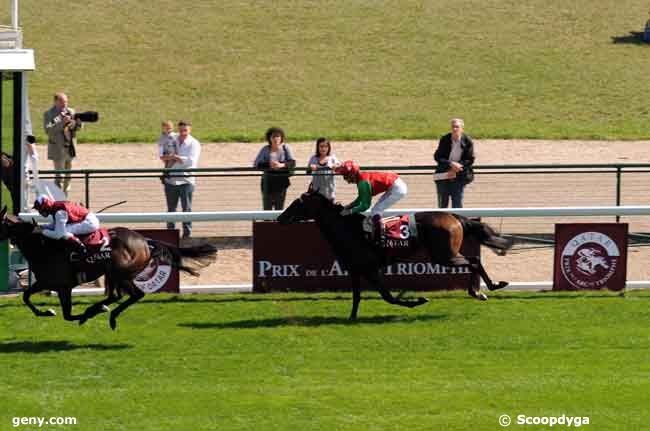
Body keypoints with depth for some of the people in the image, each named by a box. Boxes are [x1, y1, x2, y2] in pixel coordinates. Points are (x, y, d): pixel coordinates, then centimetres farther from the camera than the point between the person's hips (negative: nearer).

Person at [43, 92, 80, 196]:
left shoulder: (70, 112, 9)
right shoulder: (49, 114, -6)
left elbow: (78, 127, 11)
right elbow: (48, 130, -18)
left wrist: (78, 122, -13)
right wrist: (62, 123, -27)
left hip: (70, 148, 6)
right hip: (58, 149, -6)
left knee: (68, 175, 13)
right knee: (59, 176, -9)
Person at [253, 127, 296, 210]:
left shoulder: (285, 148, 2)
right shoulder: (265, 149, 1)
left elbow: (292, 163, -7)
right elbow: (256, 164, -6)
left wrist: (282, 165, -25)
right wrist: (269, 165, -22)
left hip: (281, 181, 0)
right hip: (268, 181, 0)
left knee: (280, 208, 2)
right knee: (267, 208, -1)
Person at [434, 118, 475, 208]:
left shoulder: (467, 142, -7)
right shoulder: (444, 140, -5)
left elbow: (470, 160, -6)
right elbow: (437, 157, -7)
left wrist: (454, 170, -16)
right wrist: (451, 164, -23)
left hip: (459, 178, -1)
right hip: (443, 177, 1)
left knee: (457, 204, -4)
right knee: (442, 204, 9)